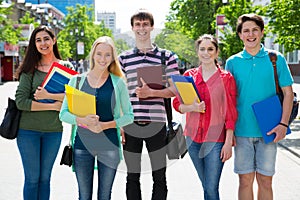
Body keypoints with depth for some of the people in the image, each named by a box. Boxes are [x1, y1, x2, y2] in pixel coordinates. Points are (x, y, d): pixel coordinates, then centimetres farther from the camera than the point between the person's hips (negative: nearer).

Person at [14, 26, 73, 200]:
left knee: (45, 177, 12)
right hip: (28, 129, -2)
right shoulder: (30, 68, -2)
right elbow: (21, 102, -11)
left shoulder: (66, 67, 5)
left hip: (54, 130, 2)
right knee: (32, 178, 4)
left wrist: (49, 95, -18)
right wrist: (53, 106, -14)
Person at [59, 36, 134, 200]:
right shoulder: (77, 80, 3)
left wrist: (105, 125, -13)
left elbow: (129, 115, 3)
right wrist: (82, 120, -17)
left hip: (109, 145, 0)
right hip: (82, 144, 0)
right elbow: (63, 114, 3)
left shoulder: (118, 83, 1)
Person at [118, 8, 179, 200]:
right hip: (130, 125, 1)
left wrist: (151, 92, -17)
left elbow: (174, 90, 0)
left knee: (159, 176, 6)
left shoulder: (167, 56, 5)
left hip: (156, 124, -1)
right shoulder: (123, 58, 10)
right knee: (133, 176, 10)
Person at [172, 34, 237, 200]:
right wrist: (192, 107, -13)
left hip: (216, 138, -3)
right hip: (193, 137, 3)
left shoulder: (226, 77, -2)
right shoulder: (189, 75, 7)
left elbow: (231, 113, -3)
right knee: (206, 186, 13)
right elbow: (177, 104, 9)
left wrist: (228, 143, -8)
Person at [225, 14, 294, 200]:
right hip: (241, 130, 1)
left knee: (265, 180, 6)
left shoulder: (276, 59, 2)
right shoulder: (232, 62, 5)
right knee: (245, 180, 6)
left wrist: (283, 124, -9)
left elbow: (288, 93, 2)